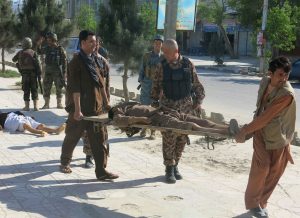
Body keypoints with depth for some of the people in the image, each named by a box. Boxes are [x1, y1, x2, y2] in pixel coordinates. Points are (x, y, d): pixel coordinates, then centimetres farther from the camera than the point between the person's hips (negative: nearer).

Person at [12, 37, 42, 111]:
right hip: (33, 73, -1)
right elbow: (37, 64, -9)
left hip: (24, 74, 1)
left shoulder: (20, 53, 1)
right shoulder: (33, 53, -5)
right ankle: (36, 106, 4)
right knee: (34, 90, 6)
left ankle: (27, 106, 6)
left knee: (26, 90, 7)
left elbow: (14, 59, 19)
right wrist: (39, 74, -4)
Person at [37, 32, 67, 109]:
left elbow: (64, 61, -6)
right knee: (46, 88, 2)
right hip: (48, 71, 4)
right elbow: (39, 52, 23)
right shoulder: (47, 48, 6)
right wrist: (39, 44, 5)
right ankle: (46, 104, 10)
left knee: (59, 88, 5)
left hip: (58, 72, -4)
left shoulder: (60, 49, -6)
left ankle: (59, 103, 17)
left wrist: (64, 72, -10)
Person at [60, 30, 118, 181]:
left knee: (99, 139, 2)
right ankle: (65, 162, 33)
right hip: (80, 109, -6)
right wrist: (77, 109, -21)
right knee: (72, 137, 10)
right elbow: (75, 88, -17)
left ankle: (101, 171, 4)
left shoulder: (94, 60, 11)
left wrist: (106, 102, 15)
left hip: (95, 107, 6)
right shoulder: (76, 61, -12)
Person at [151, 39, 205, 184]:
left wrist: (198, 101, 1)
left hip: (185, 106, 1)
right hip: (168, 106, -1)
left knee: (182, 138, 6)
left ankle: (175, 165, 22)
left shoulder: (188, 64, 0)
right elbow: (156, 86, 6)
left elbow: (196, 84, 6)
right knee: (169, 138, -6)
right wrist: (155, 102, 4)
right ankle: (169, 169, 5)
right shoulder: (162, 66, -1)